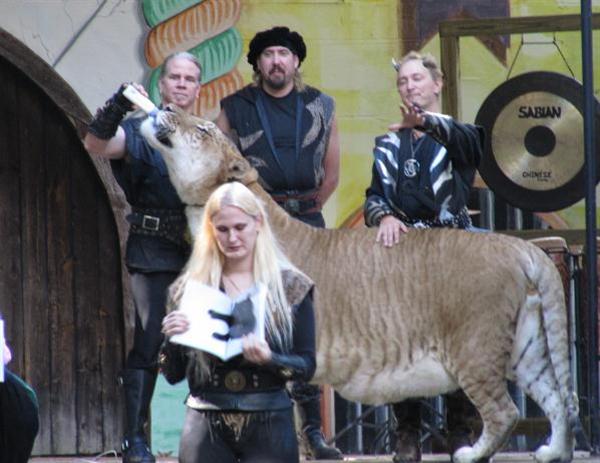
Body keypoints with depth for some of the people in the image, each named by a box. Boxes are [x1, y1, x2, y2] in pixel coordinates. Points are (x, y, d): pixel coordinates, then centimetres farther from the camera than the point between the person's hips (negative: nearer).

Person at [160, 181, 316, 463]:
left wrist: (269, 358, -18)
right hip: (207, 425, 1)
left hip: (269, 424, -1)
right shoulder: (190, 287, 7)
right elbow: (173, 375, 9)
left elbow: (307, 365, 1)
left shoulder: (290, 286, 3)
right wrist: (171, 339, -11)